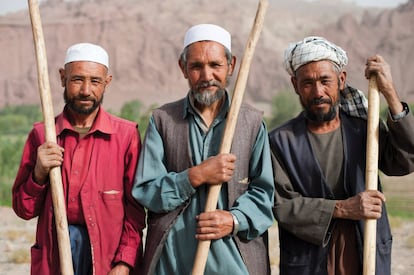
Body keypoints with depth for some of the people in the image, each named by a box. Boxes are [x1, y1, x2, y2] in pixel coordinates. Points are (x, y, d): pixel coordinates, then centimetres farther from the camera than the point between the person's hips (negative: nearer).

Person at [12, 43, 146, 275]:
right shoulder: (41, 135, 6)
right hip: (53, 256, 2)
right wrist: (39, 175, -10)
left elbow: (135, 208, -4)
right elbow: (24, 210, 7)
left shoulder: (126, 135, -2)